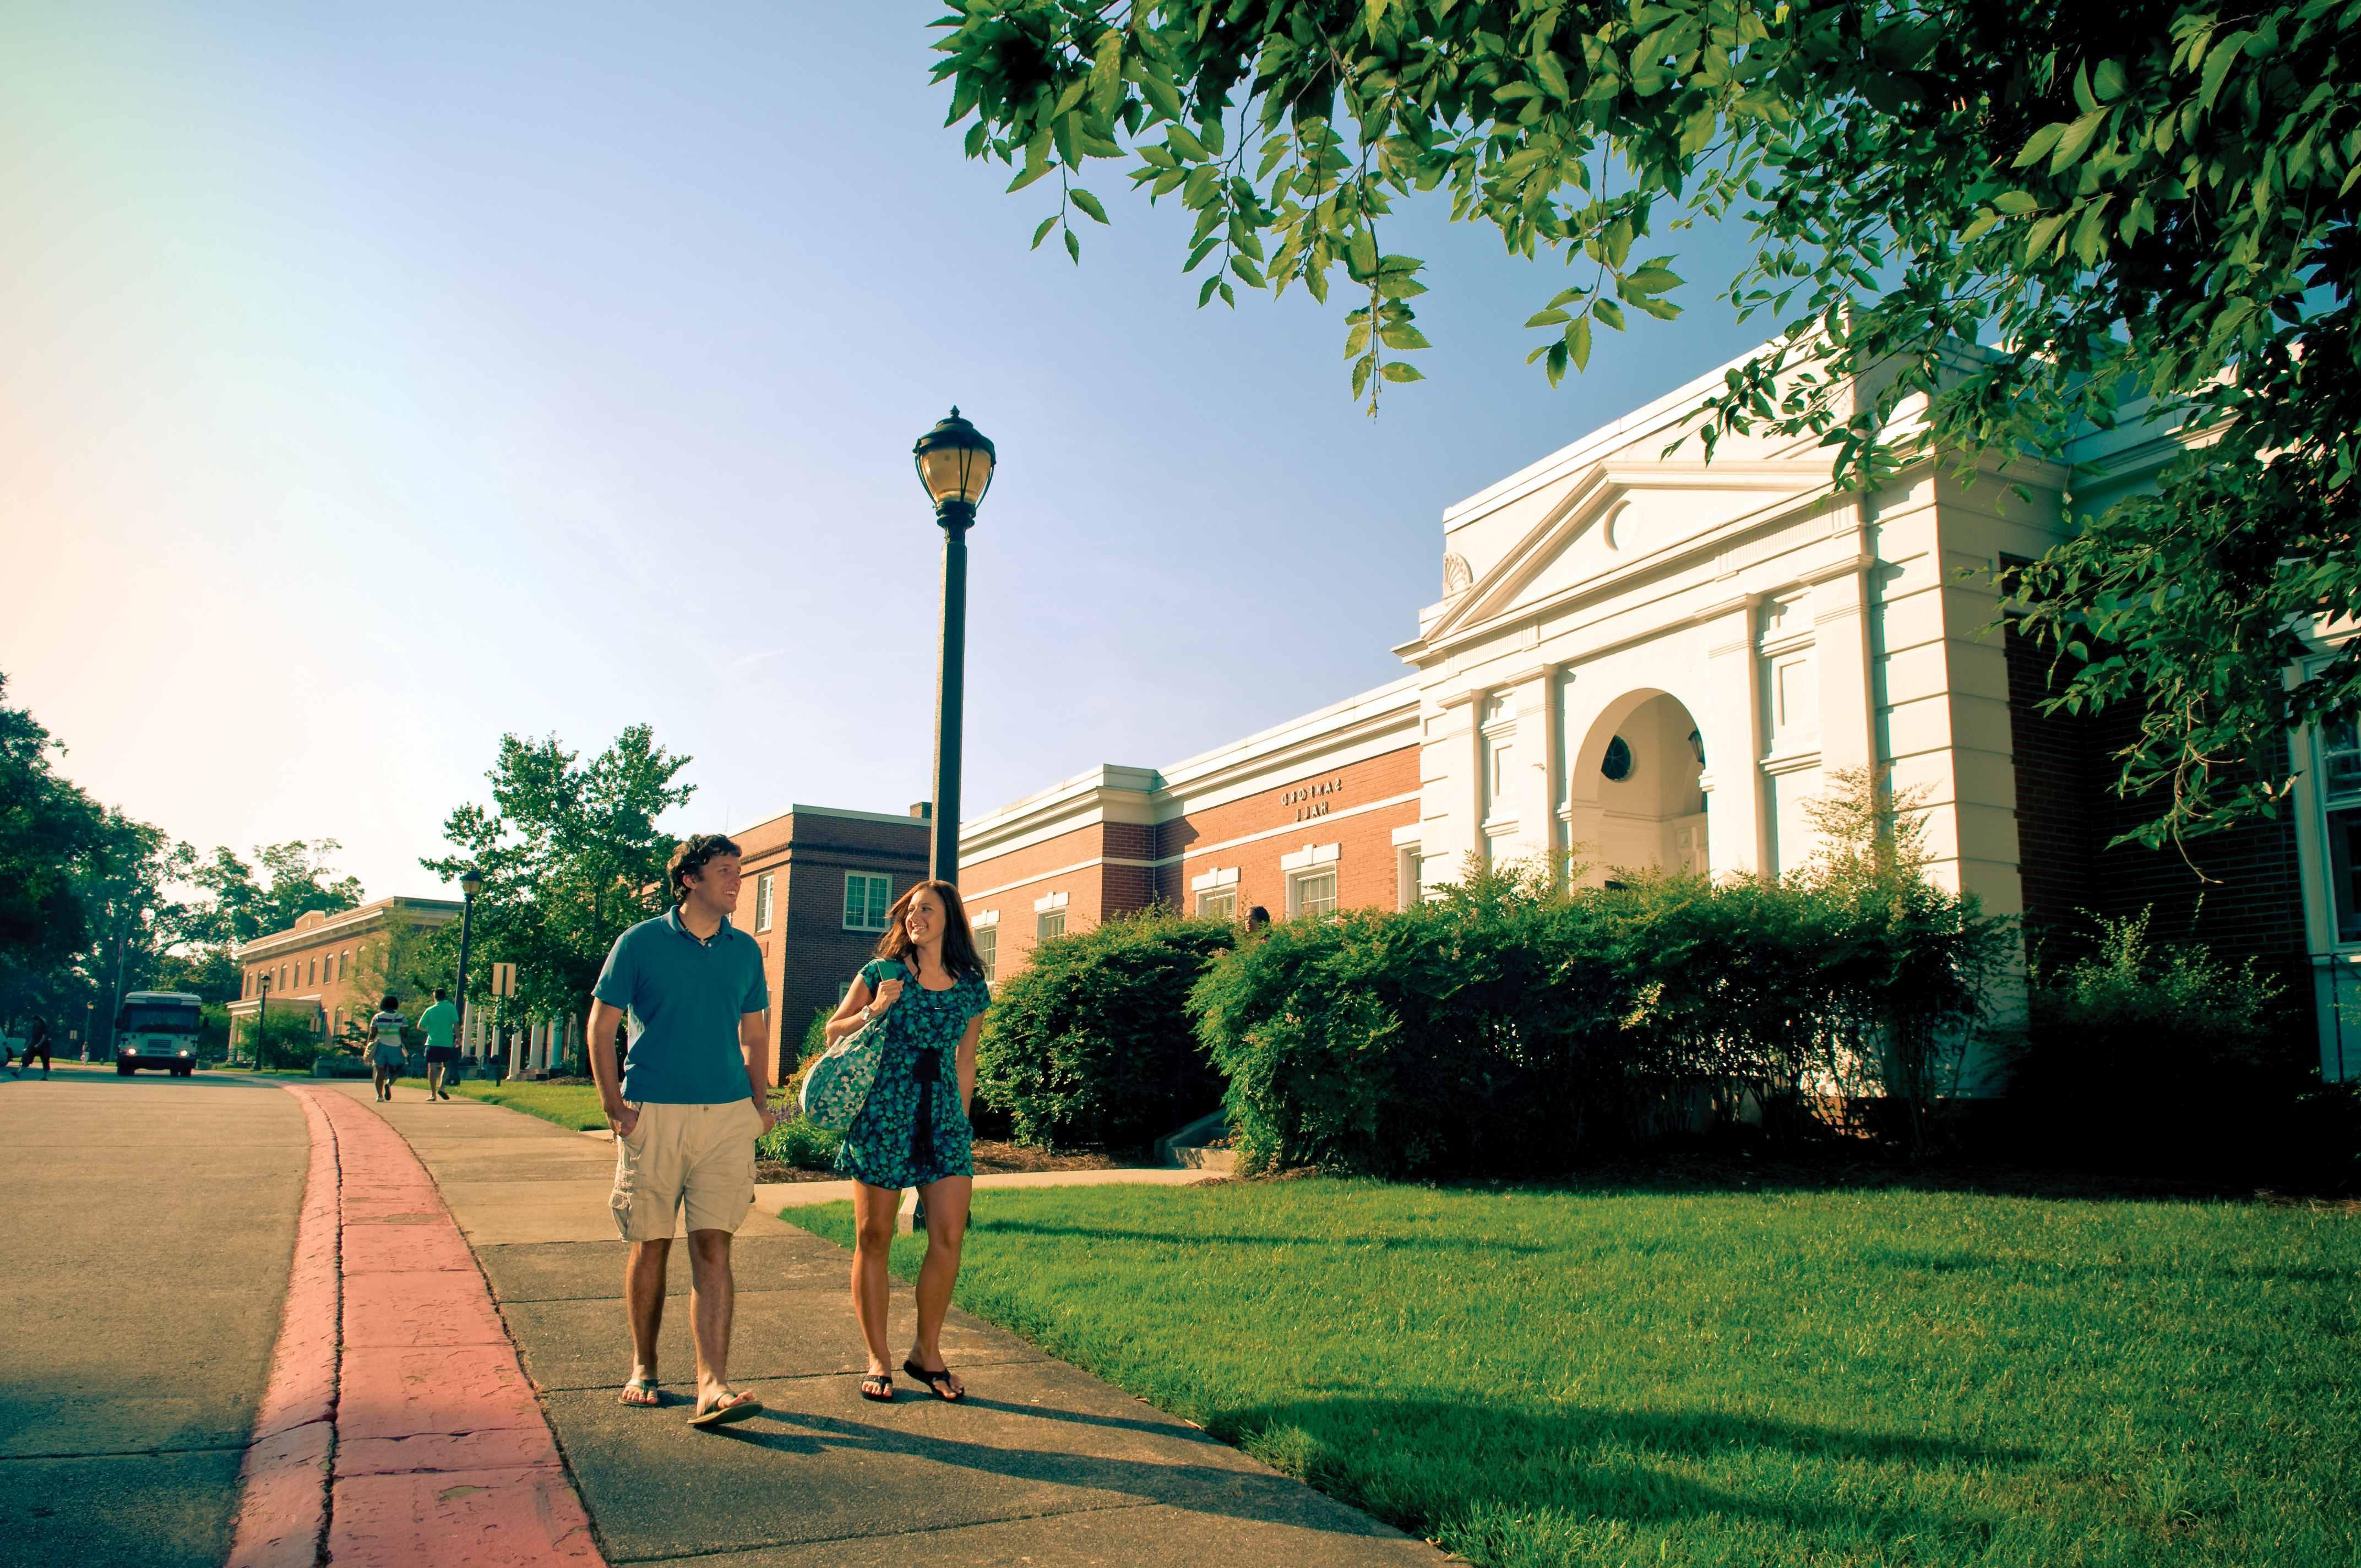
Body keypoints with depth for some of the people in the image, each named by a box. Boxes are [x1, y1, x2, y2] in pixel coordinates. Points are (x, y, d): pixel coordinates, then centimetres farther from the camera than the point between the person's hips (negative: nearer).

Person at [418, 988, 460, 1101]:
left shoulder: (430, 1010, 3)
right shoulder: (451, 1008, 1)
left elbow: (420, 1026, 8)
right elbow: (456, 1025, -5)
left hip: (433, 1043, 0)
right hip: (447, 1043, 0)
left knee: (432, 1068, 2)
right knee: (446, 1066, 17)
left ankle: (433, 1094, -2)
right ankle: (442, 1087, -2)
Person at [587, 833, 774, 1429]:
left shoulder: (744, 950, 11)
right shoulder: (640, 943, 1)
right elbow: (601, 1026, 4)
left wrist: (760, 1103, 10)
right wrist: (614, 1105, -5)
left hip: (727, 1115, 2)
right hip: (653, 1116, -2)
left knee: (712, 1247, -6)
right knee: (650, 1245, 7)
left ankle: (712, 1385, -10)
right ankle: (643, 1369, 24)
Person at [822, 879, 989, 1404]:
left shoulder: (971, 989, 8)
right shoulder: (883, 972, 2)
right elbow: (833, 1032, 9)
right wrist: (872, 1012, -9)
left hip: (943, 1119, 2)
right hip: (882, 1115, -2)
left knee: (949, 1237, -3)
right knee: (873, 1238, 2)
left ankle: (927, 1351, 14)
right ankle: (878, 1360, 14)